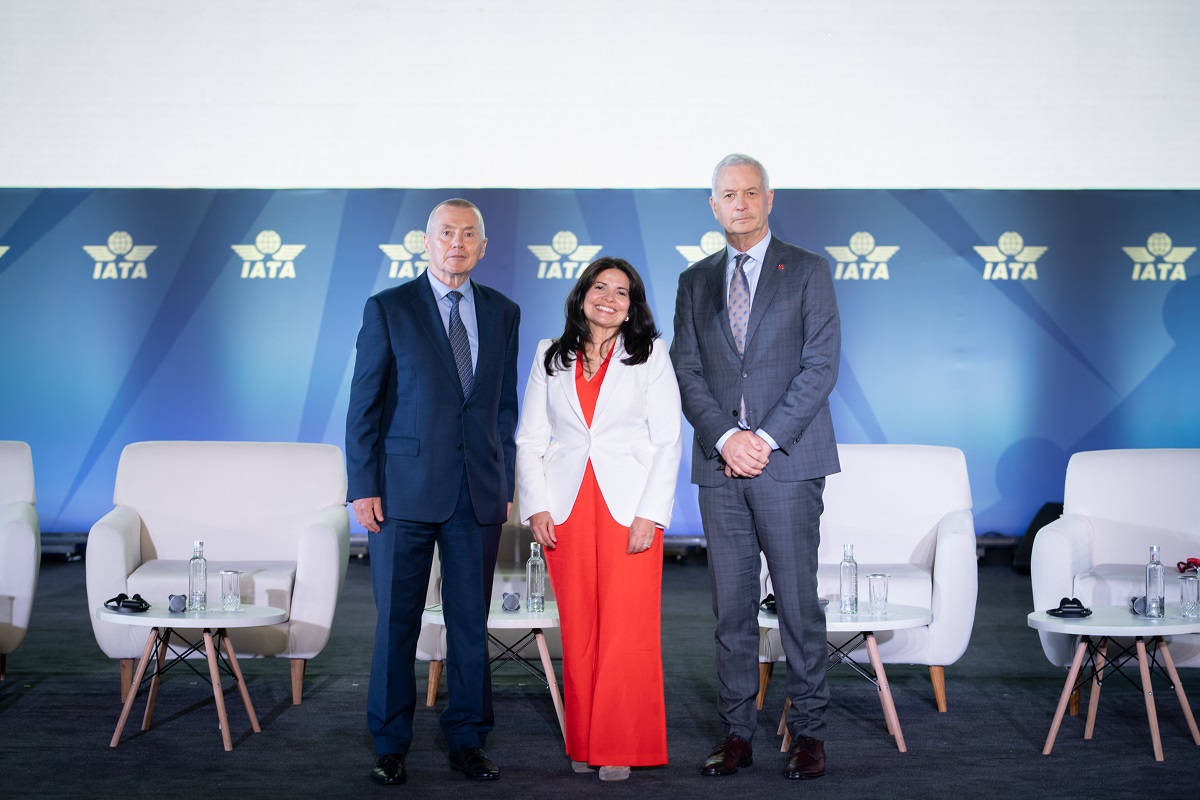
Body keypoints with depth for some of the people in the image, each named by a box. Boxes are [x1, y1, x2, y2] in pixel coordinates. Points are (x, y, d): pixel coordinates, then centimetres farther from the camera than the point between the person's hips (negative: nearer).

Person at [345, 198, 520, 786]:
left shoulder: (502, 313, 11)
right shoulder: (388, 309, 2)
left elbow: (506, 404, 13)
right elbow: (363, 405, 0)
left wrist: (505, 484, 8)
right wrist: (363, 487, -6)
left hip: (479, 495, 3)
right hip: (404, 492, -2)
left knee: (471, 623, 8)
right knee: (396, 624, 5)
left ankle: (466, 741, 22)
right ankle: (390, 746, 19)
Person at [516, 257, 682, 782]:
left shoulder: (650, 355, 7)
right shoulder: (550, 357, 13)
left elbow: (668, 439, 1)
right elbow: (530, 438, 11)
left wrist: (649, 514, -9)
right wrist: (536, 507, -1)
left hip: (629, 507, -2)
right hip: (566, 508, 2)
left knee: (627, 630, -3)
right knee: (577, 630, 4)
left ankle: (621, 748, 9)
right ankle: (583, 744, 17)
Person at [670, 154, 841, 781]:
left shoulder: (807, 271, 5)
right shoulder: (695, 281, 14)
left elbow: (821, 363, -3)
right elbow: (686, 371, 7)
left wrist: (767, 437, -11)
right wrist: (725, 437, -8)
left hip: (788, 461, -3)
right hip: (719, 466, 3)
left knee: (798, 601, -1)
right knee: (730, 606, 6)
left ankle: (808, 733, 11)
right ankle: (737, 733, 15)